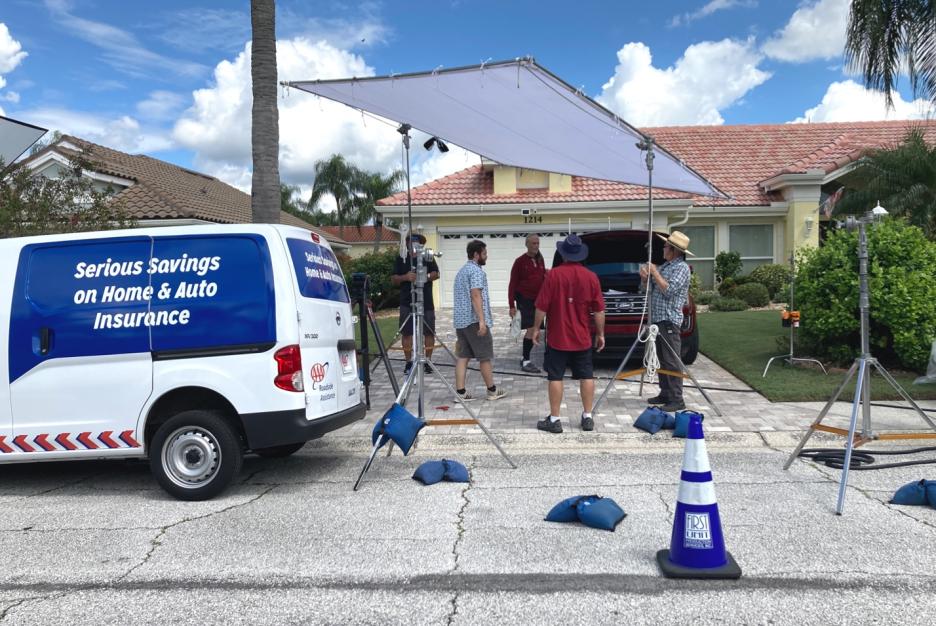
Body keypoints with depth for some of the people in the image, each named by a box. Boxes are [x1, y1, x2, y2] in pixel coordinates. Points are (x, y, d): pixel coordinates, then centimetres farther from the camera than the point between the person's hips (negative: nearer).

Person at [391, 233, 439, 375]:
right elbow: (393, 279, 2)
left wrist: (426, 276, -23)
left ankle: (428, 360, 11)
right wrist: (405, 277, -18)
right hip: (407, 302, 0)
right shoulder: (401, 259, 7)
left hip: (426, 302, 0)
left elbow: (436, 274, -3)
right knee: (407, 332, 1)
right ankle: (409, 362, 11)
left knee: (429, 332, 1)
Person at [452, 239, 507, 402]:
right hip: (474, 320, -9)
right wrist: (482, 320, -24)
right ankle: (492, 391, 10)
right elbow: (476, 295, -20)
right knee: (484, 357, 2)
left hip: (460, 320, 9)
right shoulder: (476, 271, -11)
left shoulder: (461, 271, 19)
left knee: (462, 356, 5)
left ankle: (460, 392, 3)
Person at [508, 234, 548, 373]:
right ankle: (526, 362, -5)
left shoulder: (540, 260, 11)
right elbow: (512, 284, -6)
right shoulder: (520, 261, -7)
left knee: (532, 330, 10)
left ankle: (525, 359, 21)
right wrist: (512, 305, -11)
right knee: (532, 330, -12)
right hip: (524, 299, -6)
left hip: (537, 299, 6)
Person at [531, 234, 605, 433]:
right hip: (583, 338, 3)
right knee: (586, 376, 12)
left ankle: (554, 420, 6)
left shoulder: (554, 274, -11)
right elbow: (599, 310, 0)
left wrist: (536, 328, 3)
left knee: (555, 378, 3)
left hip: (558, 338, -3)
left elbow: (542, 306, -9)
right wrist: (600, 334, 9)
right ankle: (587, 417, 17)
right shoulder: (591, 277, -3)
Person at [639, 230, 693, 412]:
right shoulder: (665, 266, 19)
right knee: (661, 360, 13)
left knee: (672, 361, -9)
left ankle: (677, 400, -8)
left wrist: (655, 273, -12)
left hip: (669, 320, -9)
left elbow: (669, 290, -19)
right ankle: (665, 394, 20)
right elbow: (650, 287, 24)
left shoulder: (682, 268, -8)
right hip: (657, 318, 9)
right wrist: (645, 277, 3)